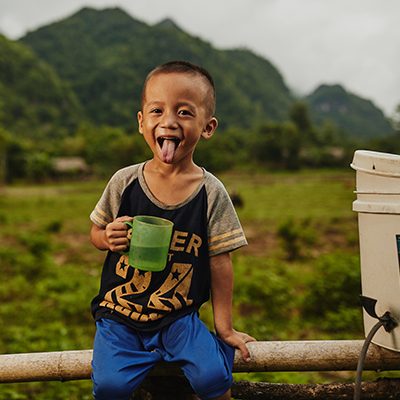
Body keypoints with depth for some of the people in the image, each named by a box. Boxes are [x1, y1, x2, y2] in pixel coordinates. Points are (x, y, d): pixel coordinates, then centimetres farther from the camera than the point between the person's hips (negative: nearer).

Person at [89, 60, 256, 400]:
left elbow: (220, 262, -3)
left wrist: (224, 328, 1)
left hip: (180, 317, 0)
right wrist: (109, 238, -15)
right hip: (120, 314, 1)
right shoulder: (124, 182, -5)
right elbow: (96, 232, 9)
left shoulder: (211, 193, -8)